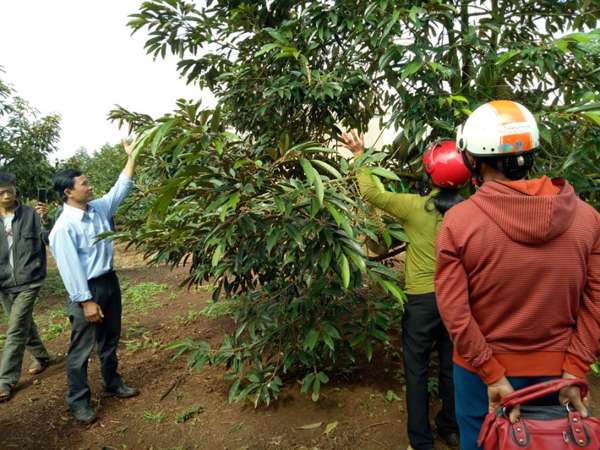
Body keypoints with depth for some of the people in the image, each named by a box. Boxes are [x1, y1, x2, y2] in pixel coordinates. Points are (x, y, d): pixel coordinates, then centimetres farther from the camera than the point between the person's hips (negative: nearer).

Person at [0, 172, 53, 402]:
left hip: (28, 280, -4)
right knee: (24, 325, 19)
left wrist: (45, 220, -26)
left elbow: (51, 241, -11)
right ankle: (41, 356, 40)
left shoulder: (31, 214, -7)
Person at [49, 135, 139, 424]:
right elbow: (71, 268, -21)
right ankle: (78, 401, 22)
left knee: (110, 339, 21)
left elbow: (120, 189, 12)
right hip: (87, 289, -8)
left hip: (109, 280, 8)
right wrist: (86, 301, -20)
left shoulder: (99, 208, 3)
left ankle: (112, 384, 39)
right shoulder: (64, 227, -20)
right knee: (81, 348, 6)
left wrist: (131, 156, 7)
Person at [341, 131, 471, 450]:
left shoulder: (415, 206, -15)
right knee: (451, 365, 19)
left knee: (416, 369, 9)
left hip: (423, 298, -4)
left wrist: (359, 154, 2)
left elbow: (370, 193, -8)